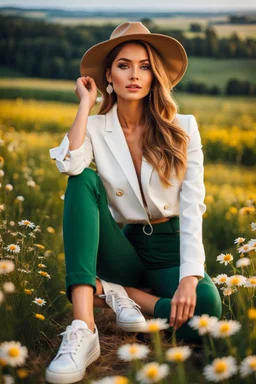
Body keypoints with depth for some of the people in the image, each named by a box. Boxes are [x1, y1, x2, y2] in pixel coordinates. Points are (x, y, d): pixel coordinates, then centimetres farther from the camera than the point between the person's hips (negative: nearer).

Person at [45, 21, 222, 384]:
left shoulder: (182, 127, -4)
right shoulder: (96, 128, -2)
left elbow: (192, 205, -12)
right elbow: (69, 165, -26)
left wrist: (190, 277, -24)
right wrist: (86, 102, -14)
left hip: (170, 249, -1)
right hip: (121, 247, 1)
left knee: (205, 307, -35)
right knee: (84, 181, -28)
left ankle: (114, 291, -8)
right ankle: (83, 327, -38)